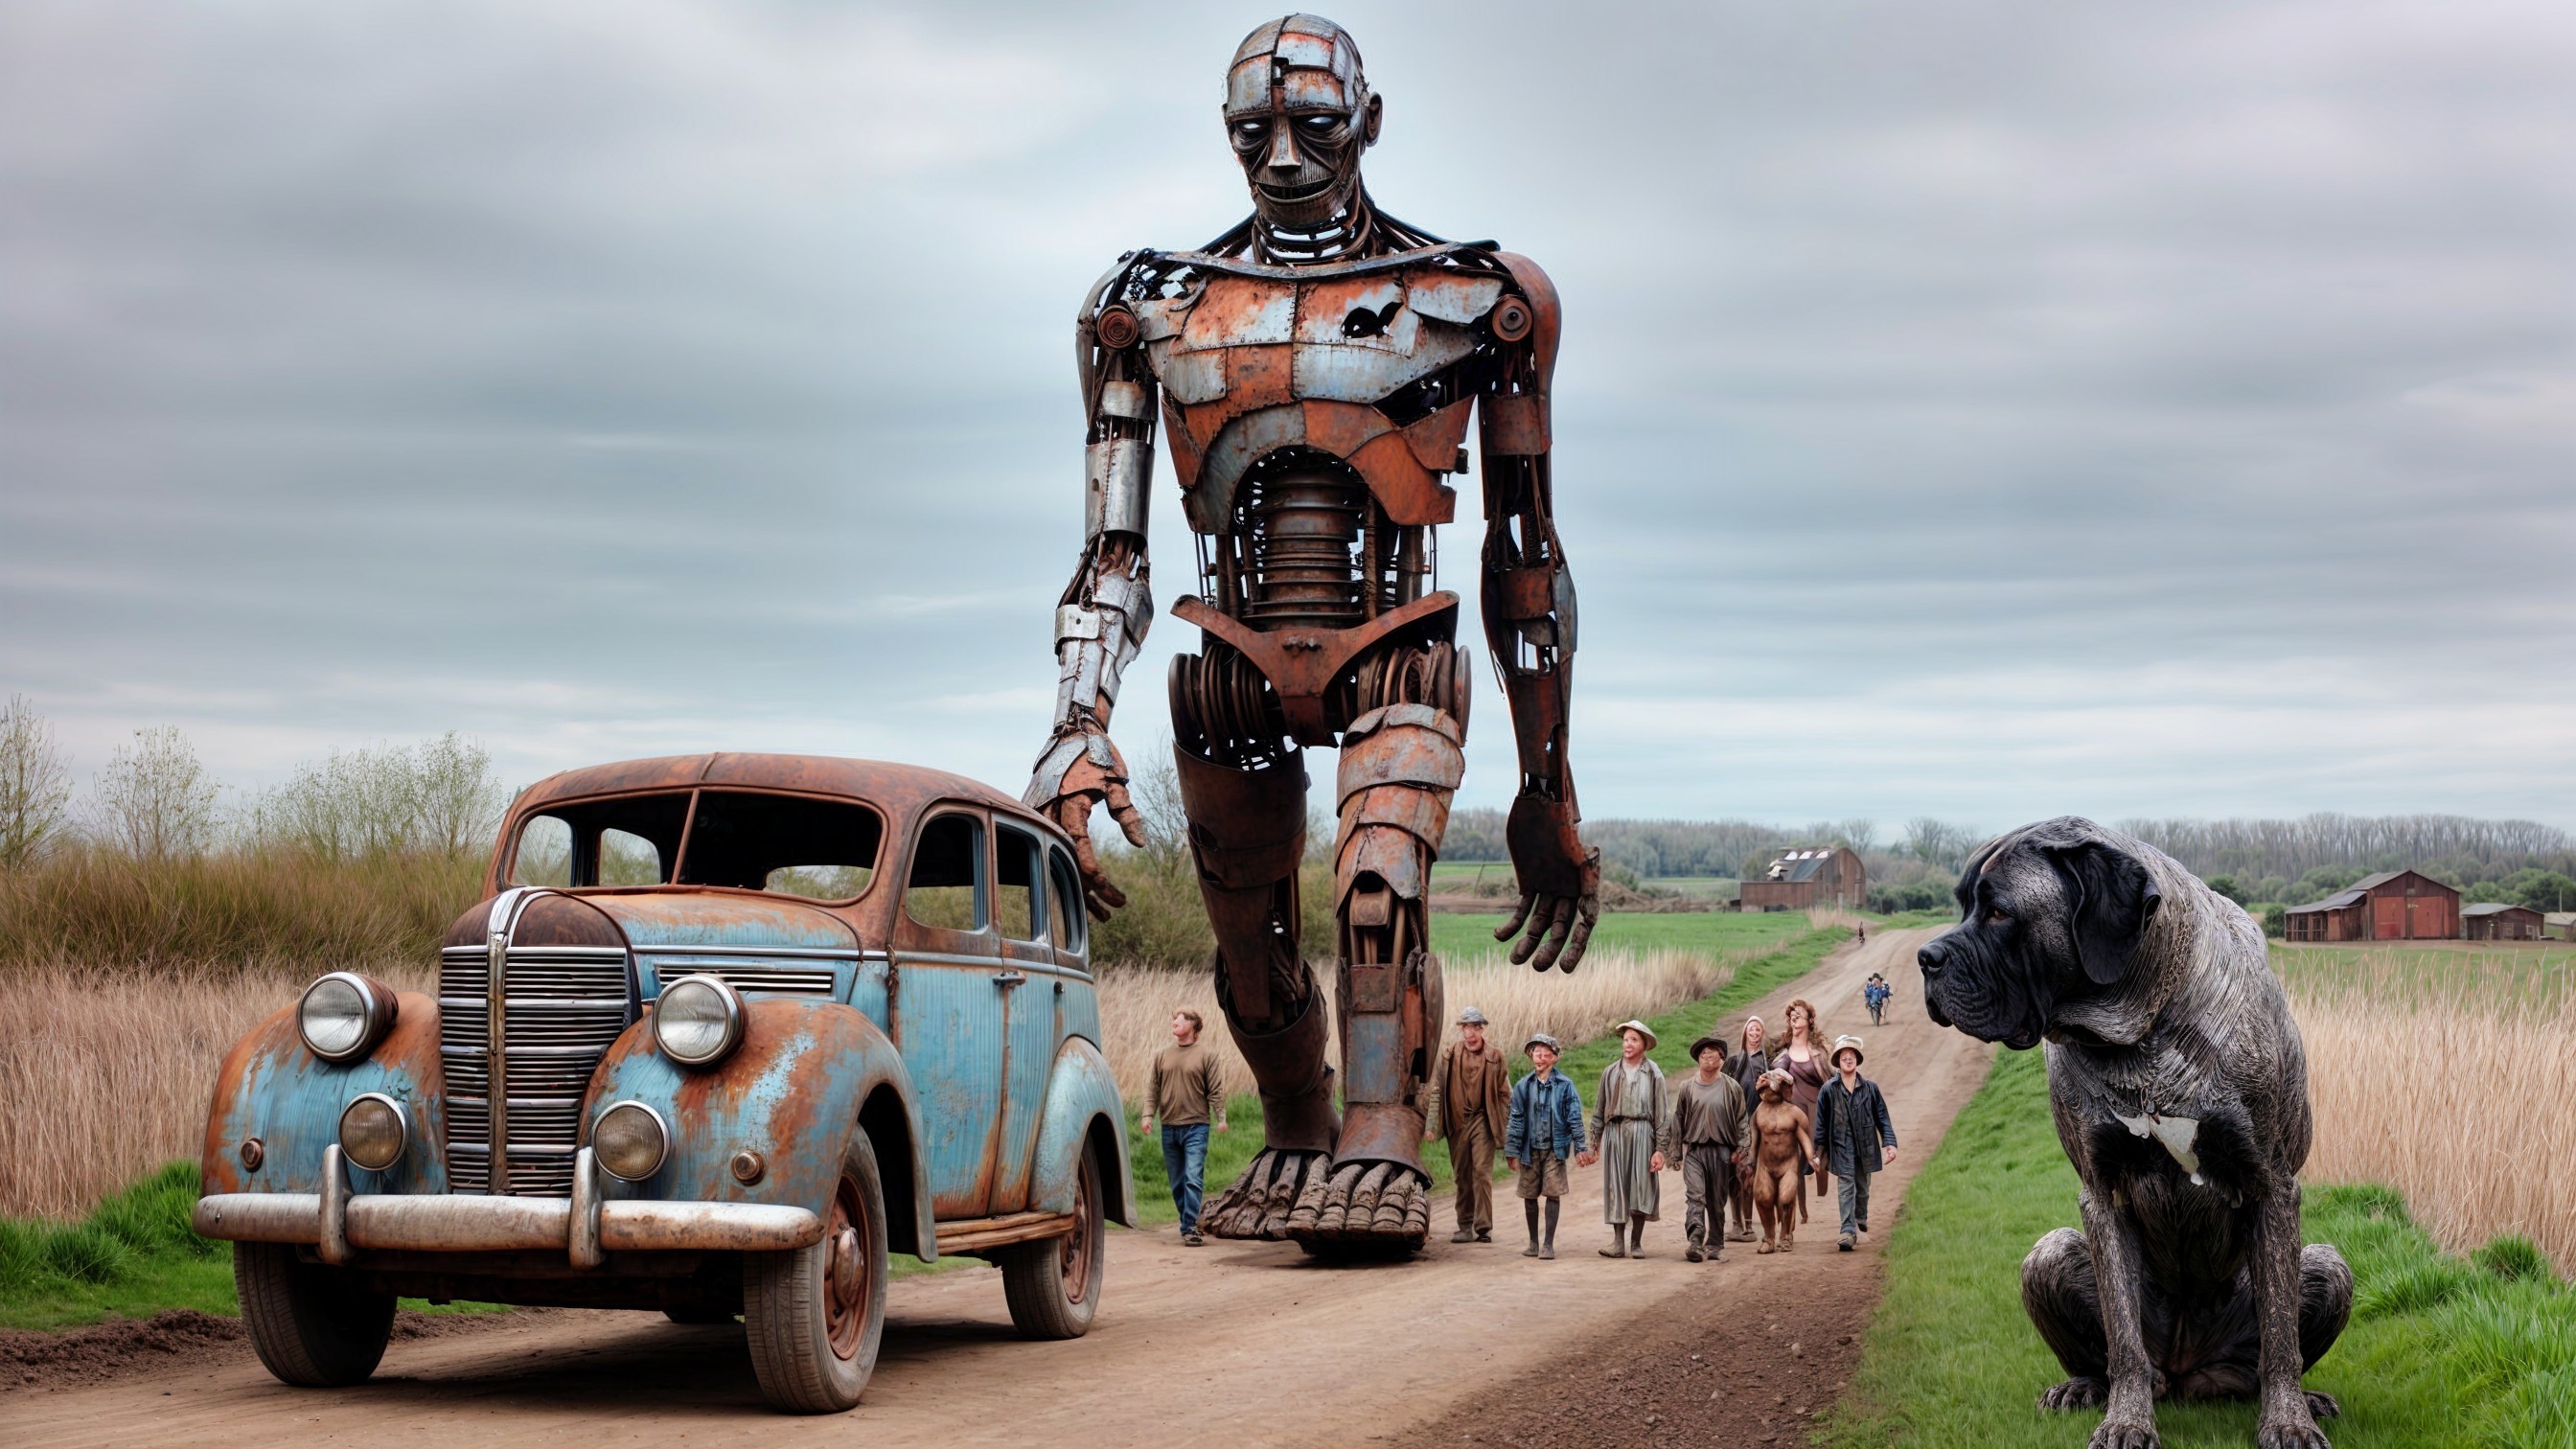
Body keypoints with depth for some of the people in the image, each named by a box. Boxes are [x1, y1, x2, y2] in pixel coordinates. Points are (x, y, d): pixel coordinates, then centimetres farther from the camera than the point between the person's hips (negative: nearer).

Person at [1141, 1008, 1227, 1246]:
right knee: (1177, 1183, 8)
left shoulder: (1206, 1056, 1)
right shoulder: (1162, 1056, 11)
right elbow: (1154, 1090, 11)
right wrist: (1148, 1115, -2)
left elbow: (1215, 1091, -1)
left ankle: (1190, 1228, -16)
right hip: (1169, 1128, 4)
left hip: (1196, 1127, -4)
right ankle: (1187, 1227, 17)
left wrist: (1221, 1117, -10)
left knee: (1193, 1179, -13)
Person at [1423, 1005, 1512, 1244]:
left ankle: (1484, 1227, -7)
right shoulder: (1448, 1055, 3)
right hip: (1457, 1122, 2)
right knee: (1462, 1176, 7)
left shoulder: (1495, 1056, 1)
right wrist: (1430, 1125, 1)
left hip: (1483, 1120, -2)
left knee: (1482, 1171, -10)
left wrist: (1507, 1127, 2)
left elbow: (1505, 1094, 6)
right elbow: (1435, 1091, 5)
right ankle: (1465, 1227, 14)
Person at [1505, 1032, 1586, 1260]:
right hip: (1530, 1149, 2)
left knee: (1553, 1194, -5)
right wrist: (1512, 1151, 3)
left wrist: (1579, 1147, -4)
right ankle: (1533, 1242, 22)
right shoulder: (1523, 1086, 3)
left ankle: (1548, 1244, 1)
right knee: (1529, 1195, 8)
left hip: (1555, 1149, -2)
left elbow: (1574, 1118, -1)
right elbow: (1515, 1120, 5)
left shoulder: (1564, 1086, -3)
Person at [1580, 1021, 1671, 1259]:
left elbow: (1662, 1114, 0)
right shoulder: (1610, 1073, 11)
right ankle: (1618, 1243, 3)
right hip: (1614, 1133, 2)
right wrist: (1594, 1145, 12)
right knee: (1615, 1188, 0)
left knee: (1640, 1188, -2)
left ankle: (1636, 1243, 8)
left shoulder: (1653, 1074, 3)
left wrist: (1660, 1149, -6)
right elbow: (1599, 1111, 16)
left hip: (1641, 1134, -2)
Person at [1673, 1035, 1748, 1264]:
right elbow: (1678, 1119, 10)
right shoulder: (1687, 1087, 4)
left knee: (1717, 1201, 7)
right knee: (1694, 1196, -15)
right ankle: (1695, 1242, -25)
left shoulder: (1732, 1088, 2)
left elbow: (1741, 1121, 6)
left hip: (1721, 1151, 0)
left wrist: (1739, 1150, -1)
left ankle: (1715, 1245, 17)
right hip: (1694, 1150, 0)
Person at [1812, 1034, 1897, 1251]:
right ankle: (1848, 1231, -19)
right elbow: (1821, 1122, 4)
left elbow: (1882, 1118, 6)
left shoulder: (1870, 1088, 4)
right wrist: (1819, 1150, 3)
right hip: (1841, 1145, -2)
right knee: (1846, 1186, -12)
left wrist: (1889, 1143, -3)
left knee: (1862, 1188, 13)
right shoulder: (1829, 1090, 0)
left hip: (1865, 1145, 2)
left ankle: (1861, 1225, 33)